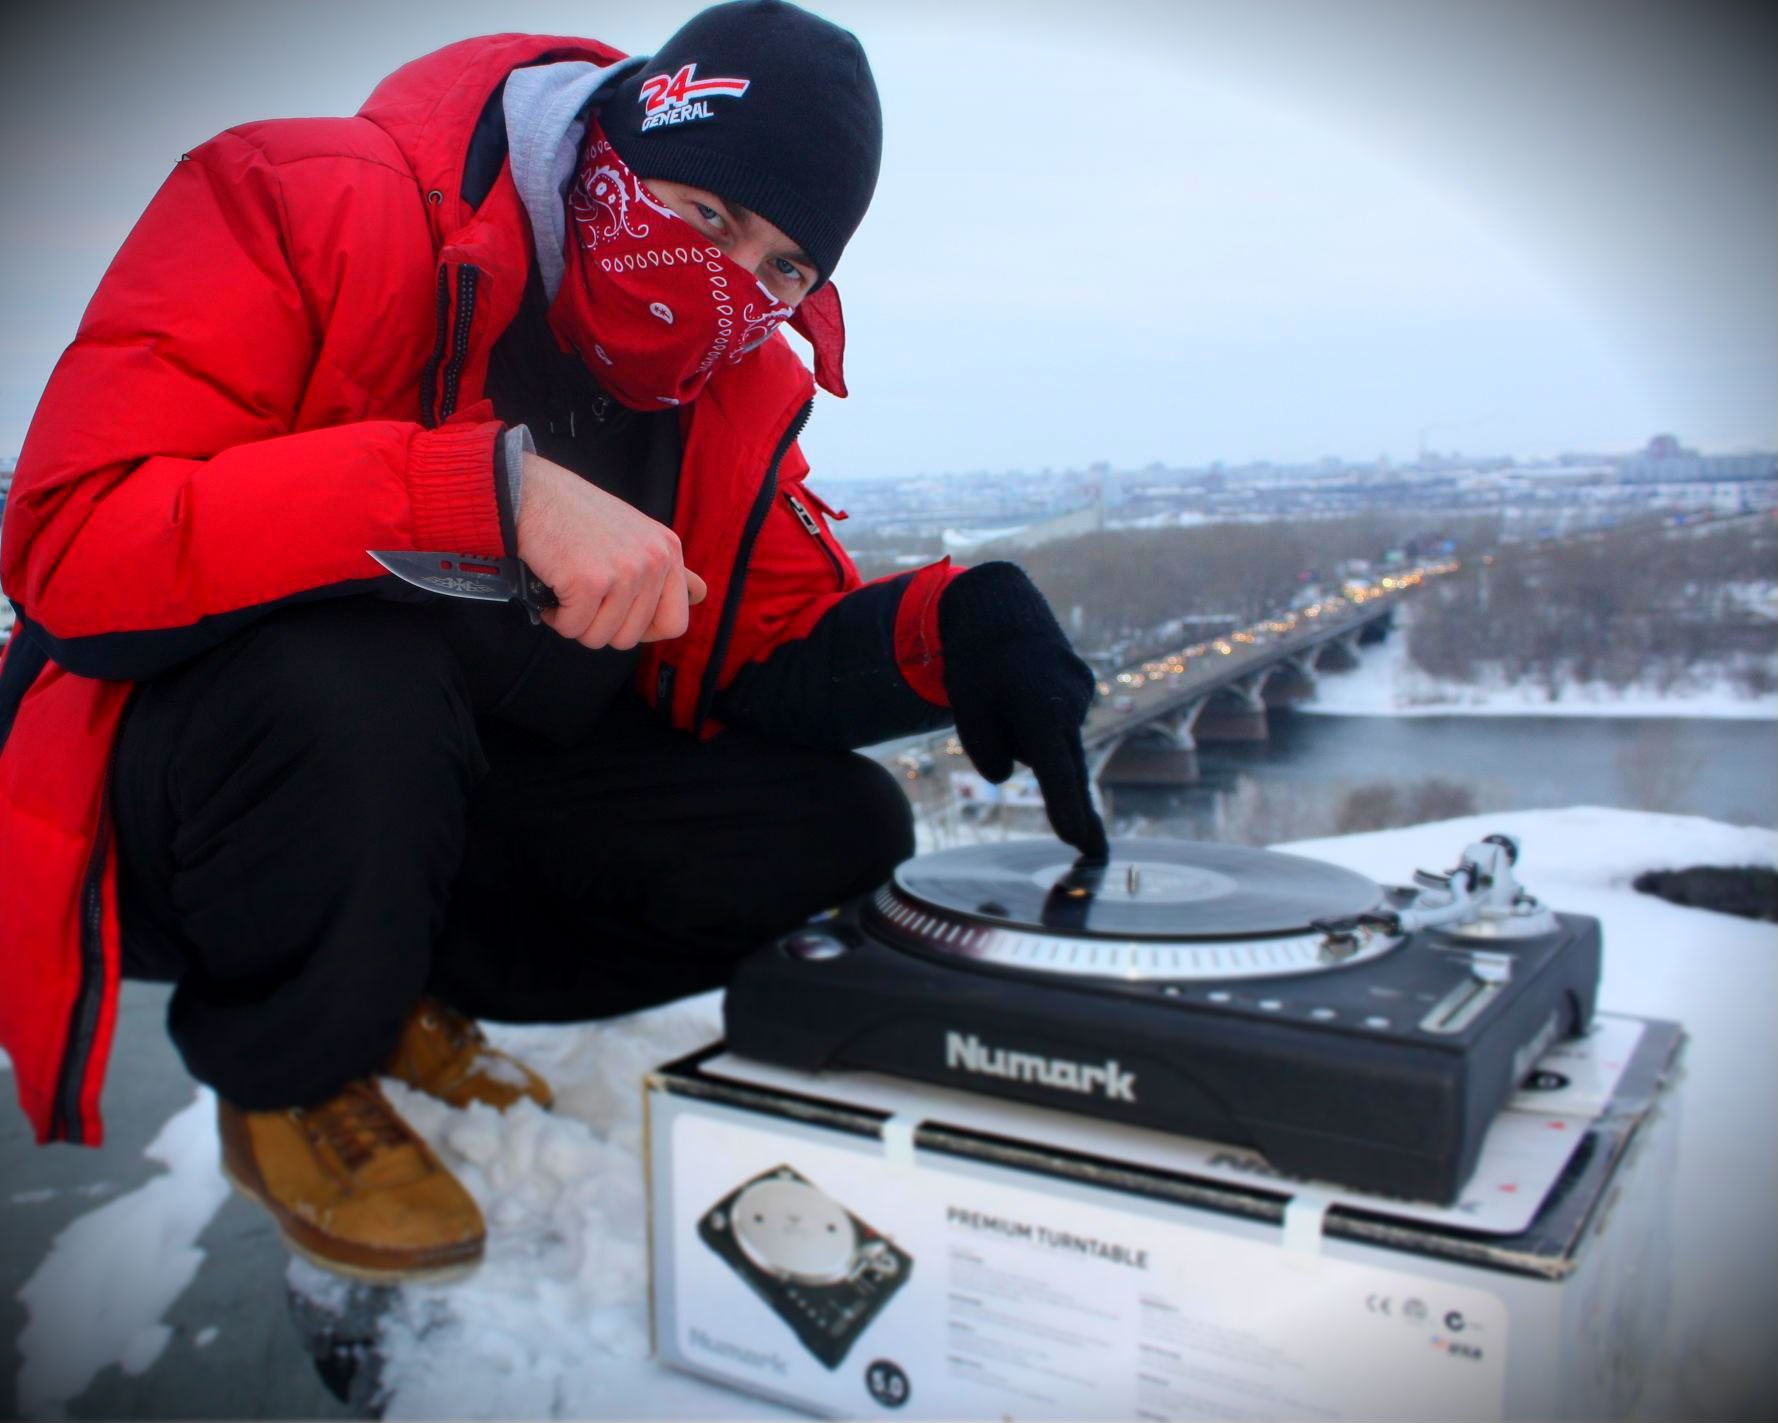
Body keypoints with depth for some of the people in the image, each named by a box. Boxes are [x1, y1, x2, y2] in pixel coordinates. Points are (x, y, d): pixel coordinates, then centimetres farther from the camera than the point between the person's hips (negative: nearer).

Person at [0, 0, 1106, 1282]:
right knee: (350, 673, -39)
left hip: (474, 798, 6)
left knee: (842, 830, -7)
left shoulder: (742, 380, 0)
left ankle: (412, 994, 8)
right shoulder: (311, 205, -19)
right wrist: (495, 485, -39)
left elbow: (772, 655, 0)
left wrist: (951, 633, -21)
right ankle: (285, 1078, -5)